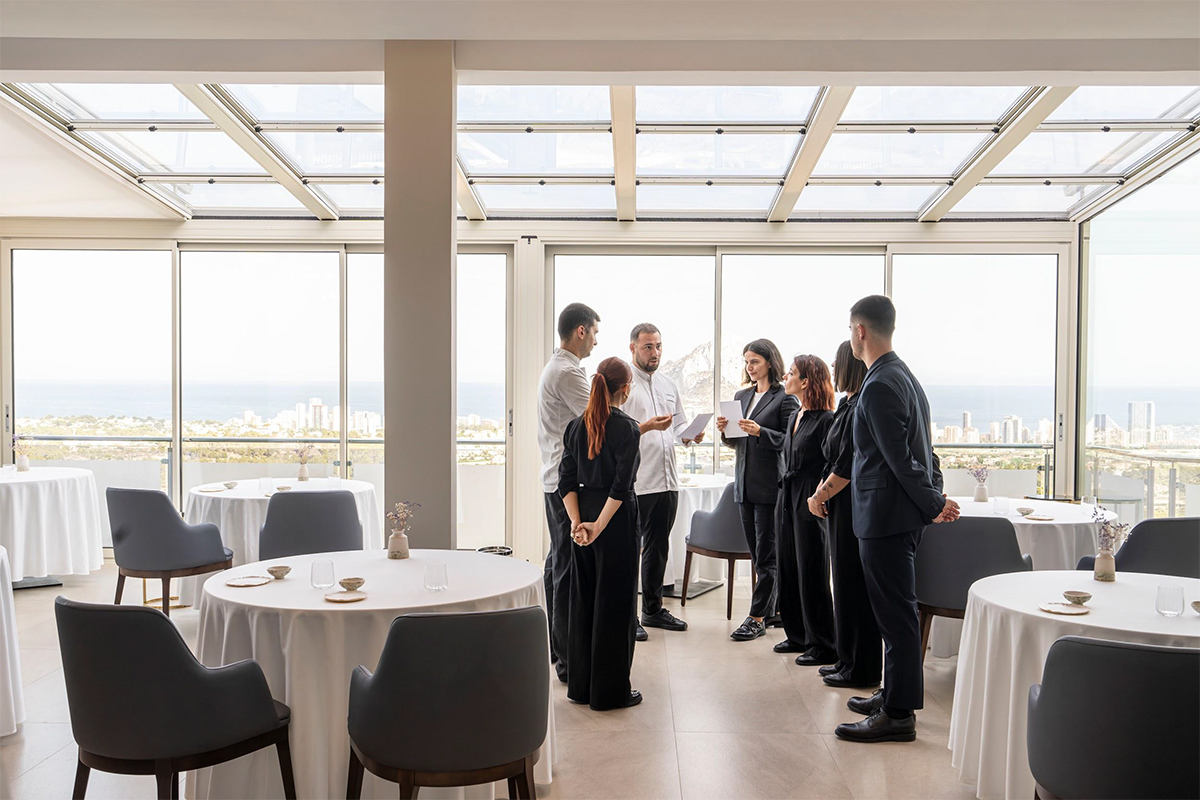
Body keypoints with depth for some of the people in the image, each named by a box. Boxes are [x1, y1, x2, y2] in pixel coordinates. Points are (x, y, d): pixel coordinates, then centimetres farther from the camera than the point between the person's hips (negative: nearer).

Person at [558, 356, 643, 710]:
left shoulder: (576, 425, 6)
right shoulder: (627, 428, -11)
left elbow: (566, 481, 1)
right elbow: (621, 486, -19)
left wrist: (577, 522, -4)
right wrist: (599, 525, -17)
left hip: (584, 513, 6)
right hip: (616, 519, -6)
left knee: (583, 598, 14)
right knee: (614, 601, 3)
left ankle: (581, 685, 24)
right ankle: (610, 690, 11)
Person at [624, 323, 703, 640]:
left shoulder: (669, 385, 16)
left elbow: (680, 423, 20)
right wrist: (646, 426, -26)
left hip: (667, 480, 7)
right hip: (635, 482, -7)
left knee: (658, 547, 16)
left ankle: (653, 609, 27)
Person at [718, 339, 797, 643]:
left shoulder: (785, 398, -6)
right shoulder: (741, 396, 14)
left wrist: (759, 431, -22)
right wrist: (725, 431, -2)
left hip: (770, 484, -7)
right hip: (744, 484, 7)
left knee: (766, 554, 0)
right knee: (757, 553, 13)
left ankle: (757, 617, 5)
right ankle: (770, 609, 24)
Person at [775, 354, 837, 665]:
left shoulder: (826, 420, -14)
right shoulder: (794, 417, 13)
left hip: (810, 505, -9)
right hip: (787, 500, 9)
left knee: (811, 575, -1)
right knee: (788, 570, 14)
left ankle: (823, 645, 12)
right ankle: (799, 636, 27)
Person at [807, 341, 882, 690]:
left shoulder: (860, 409, -18)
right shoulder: (848, 405, 14)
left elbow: (847, 467, -21)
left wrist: (820, 497, -10)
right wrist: (821, 490, 8)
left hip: (854, 508, -10)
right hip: (843, 507, 10)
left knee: (853, 586, -1)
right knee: (846, 584, 16)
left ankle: (860, 670, 10)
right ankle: (848, 660, 27)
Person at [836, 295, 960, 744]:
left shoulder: (879, 386, -19)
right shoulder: (903, 376, 14)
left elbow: (900, 458, -20)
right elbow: (918, 451, 15)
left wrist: (933, 504, -11)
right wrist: (934, 499, 11)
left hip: (886, 516, -10)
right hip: (900, 514, 10)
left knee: (895, 614, -1)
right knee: (896, 610, 18)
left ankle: (898, 714, 9)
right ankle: (894, 695, 31)